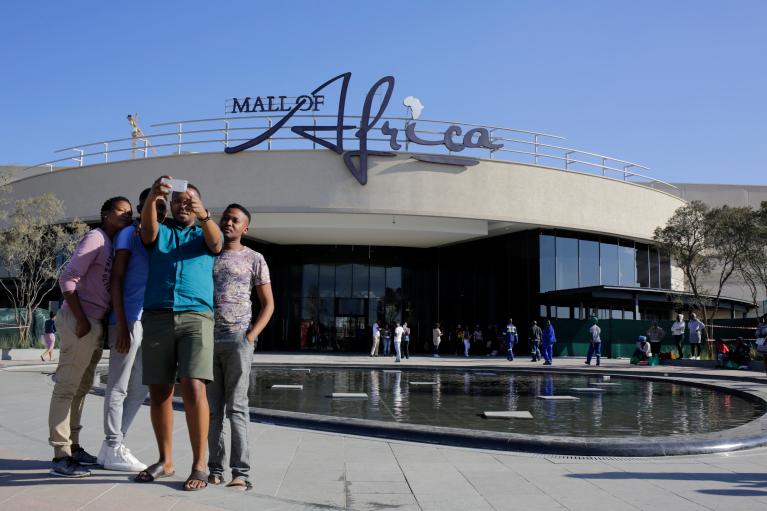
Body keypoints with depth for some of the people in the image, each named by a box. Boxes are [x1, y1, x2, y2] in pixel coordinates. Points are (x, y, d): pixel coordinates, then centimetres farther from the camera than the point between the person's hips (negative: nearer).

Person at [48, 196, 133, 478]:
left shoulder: (116, 245, 16)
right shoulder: (95, 238, -8)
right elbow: (68, 279, -16)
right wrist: (81, 320, -19)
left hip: (97, 323, 9)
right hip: (80, 320, -9)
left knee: (81, 387, 12)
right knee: (67, 387, -6)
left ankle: (73, 447, 20)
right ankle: (60, 456, -4)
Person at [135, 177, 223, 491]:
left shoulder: (205, 235, 17)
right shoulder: (159, 232, 18)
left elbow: (216, 243, -8)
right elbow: (147, 229, -6)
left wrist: (203, 215, -30)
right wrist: (152, 198, -28)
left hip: (196, 317, -2)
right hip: (156, 318, 2)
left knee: (194, 389, -15)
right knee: (159, 392, 4)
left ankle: (199, 465, -9)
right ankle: (165, 461, 17)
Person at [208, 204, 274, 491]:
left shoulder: (253, 259, 7)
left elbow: (268, 304, 5)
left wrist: (251, 336, -8)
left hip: (237, 339, -3)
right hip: (208, 338, 3)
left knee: (236, 407, -5)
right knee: (212, 408, 4)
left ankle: (241, 472, -4)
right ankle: (215, 469, 10)